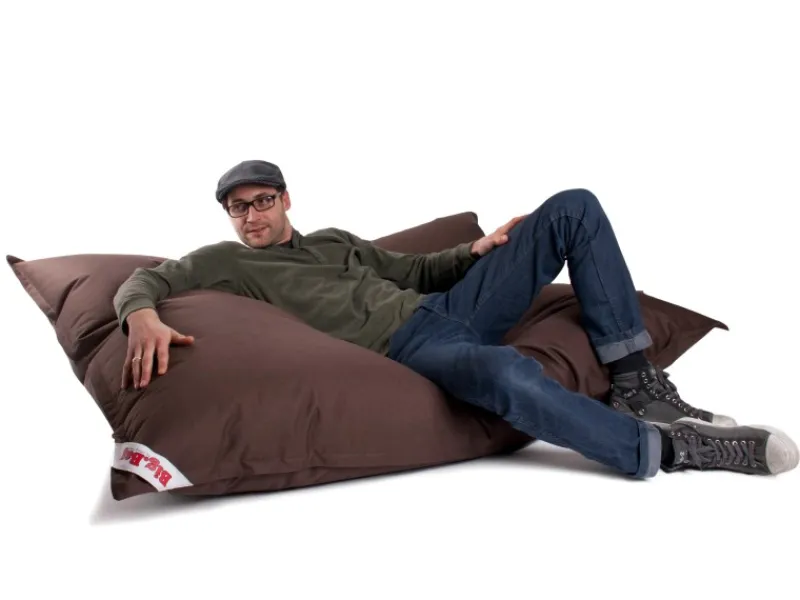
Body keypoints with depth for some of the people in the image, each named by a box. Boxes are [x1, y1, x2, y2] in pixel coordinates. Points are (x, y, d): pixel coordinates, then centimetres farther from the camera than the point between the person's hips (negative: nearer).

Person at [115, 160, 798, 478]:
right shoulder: (224, 261, 9)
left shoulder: (336, 239, 28)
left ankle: (635, 384, -6)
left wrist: (472, 251, 11)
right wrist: (143, 317, -29)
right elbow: (144, 281, -4)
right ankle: (664, 447, -23)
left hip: (446, 307, 8)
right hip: (403, 346, -8)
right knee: (508, 372, -44)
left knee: (575, 208, 1)